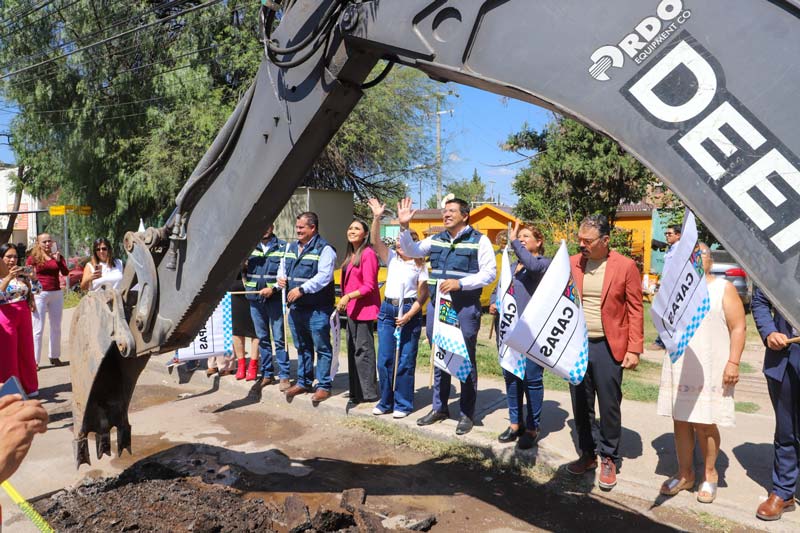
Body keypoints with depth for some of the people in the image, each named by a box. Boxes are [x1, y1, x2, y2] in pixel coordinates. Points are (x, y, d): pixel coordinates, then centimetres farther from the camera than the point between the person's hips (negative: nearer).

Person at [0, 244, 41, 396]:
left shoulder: (22, 274, 7)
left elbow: (37, 289, 2)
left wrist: (33, 276, -16)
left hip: (24, 316, 4)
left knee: (26, 352, 10)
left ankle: (28, 387, 22)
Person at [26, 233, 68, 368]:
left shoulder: (58, 256, 8)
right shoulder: (33, 257, -1)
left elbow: (65, 273, -3)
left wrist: (58, 260, -16)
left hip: (56, 294, 4)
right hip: (40, 295, -4)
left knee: (56, 327, 11)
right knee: (38, 329, -3)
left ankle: (55, 357, 23)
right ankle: (35, 361, 1)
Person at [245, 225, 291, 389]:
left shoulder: (283, 247, -1)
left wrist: (273, 289, -14)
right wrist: (247, 285, 5)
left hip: (275, 299, -4)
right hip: (255, 300, 4)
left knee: (279, 338, -3)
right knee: (262, 338, 11)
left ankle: (284, 376, 2)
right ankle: (267, 374, 20)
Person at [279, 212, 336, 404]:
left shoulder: (324, 249, -10)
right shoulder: (292, 247, 15)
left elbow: (324, 276, -20)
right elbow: (283, 268, 25)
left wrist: (301, 289, -23)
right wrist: (281, 278, 3)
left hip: (317, 309, -8)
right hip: (295, 307, 8)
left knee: (322, 348, 0)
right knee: (302, 347, 18)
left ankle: (324, 386, 9)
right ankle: (303, 382, 30)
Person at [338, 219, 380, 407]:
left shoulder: (368, 254, -12)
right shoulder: (351, 255, 16)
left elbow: (369, 286, -16)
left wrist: (348, 297, -22)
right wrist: (344, 302, 12)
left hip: (364, 309, -9)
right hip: (351, 309, 9)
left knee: (363, 349, -6)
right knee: (352, 350, 13)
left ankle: (368, 393, 1)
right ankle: (356, 392, 22)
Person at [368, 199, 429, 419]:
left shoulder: (419, 266, 2)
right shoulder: (392, 258, 10)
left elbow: (422, 295, -4)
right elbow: (376, 241, -6)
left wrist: (409, 315, -15)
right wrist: (377, 218, -18)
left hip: (409, 312, -3)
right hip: (387, 310, 3)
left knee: (405, 361, 2)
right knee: (384, 359, 5)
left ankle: (403, 404, 14)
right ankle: (386, 401, 20)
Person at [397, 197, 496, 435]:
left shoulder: (479, 241, -4)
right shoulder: (435, 240, 11)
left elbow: (489, 273, -10)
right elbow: (410, 251, 11)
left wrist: (460, 283, -20)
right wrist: (404, 227, -3)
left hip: (465, 308, -5)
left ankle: (467, 414, 17)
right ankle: (439, 407, 29)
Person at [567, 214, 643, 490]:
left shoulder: (625, 266, -5)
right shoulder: (572, 264, 4)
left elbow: (635, 310, -4)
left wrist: (634, 349, -9)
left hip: (608, 347, -3)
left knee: (609, 406, 7)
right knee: (581, 405, 13)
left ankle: (609, 459, 24)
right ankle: (588, 454, 29)